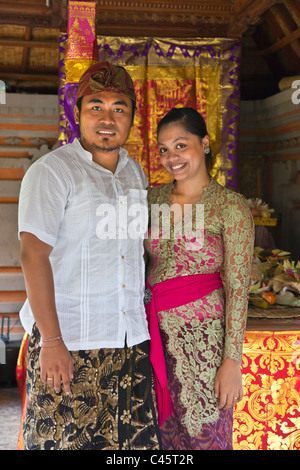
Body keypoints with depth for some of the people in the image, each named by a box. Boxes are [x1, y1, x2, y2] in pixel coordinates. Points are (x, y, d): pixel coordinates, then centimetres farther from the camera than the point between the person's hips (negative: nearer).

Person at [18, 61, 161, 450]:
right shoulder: (52, 171, -6)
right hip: (69, 340, -6)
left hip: (130, 340, 6)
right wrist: (51, 341, -19)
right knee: (66, 441, -1)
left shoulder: (135, 173, 14)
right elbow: (34, 254, -14)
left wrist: (143, 317, 15)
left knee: (138, 439, 6)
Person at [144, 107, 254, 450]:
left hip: (202, 331, -4)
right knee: (162, 432, 11)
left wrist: (232, 361, -13)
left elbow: (238, 287, -10)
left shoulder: (229, 205, -6)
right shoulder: (153, 197, 9)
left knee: (203, 434, 3)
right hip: (154, 330, 5)